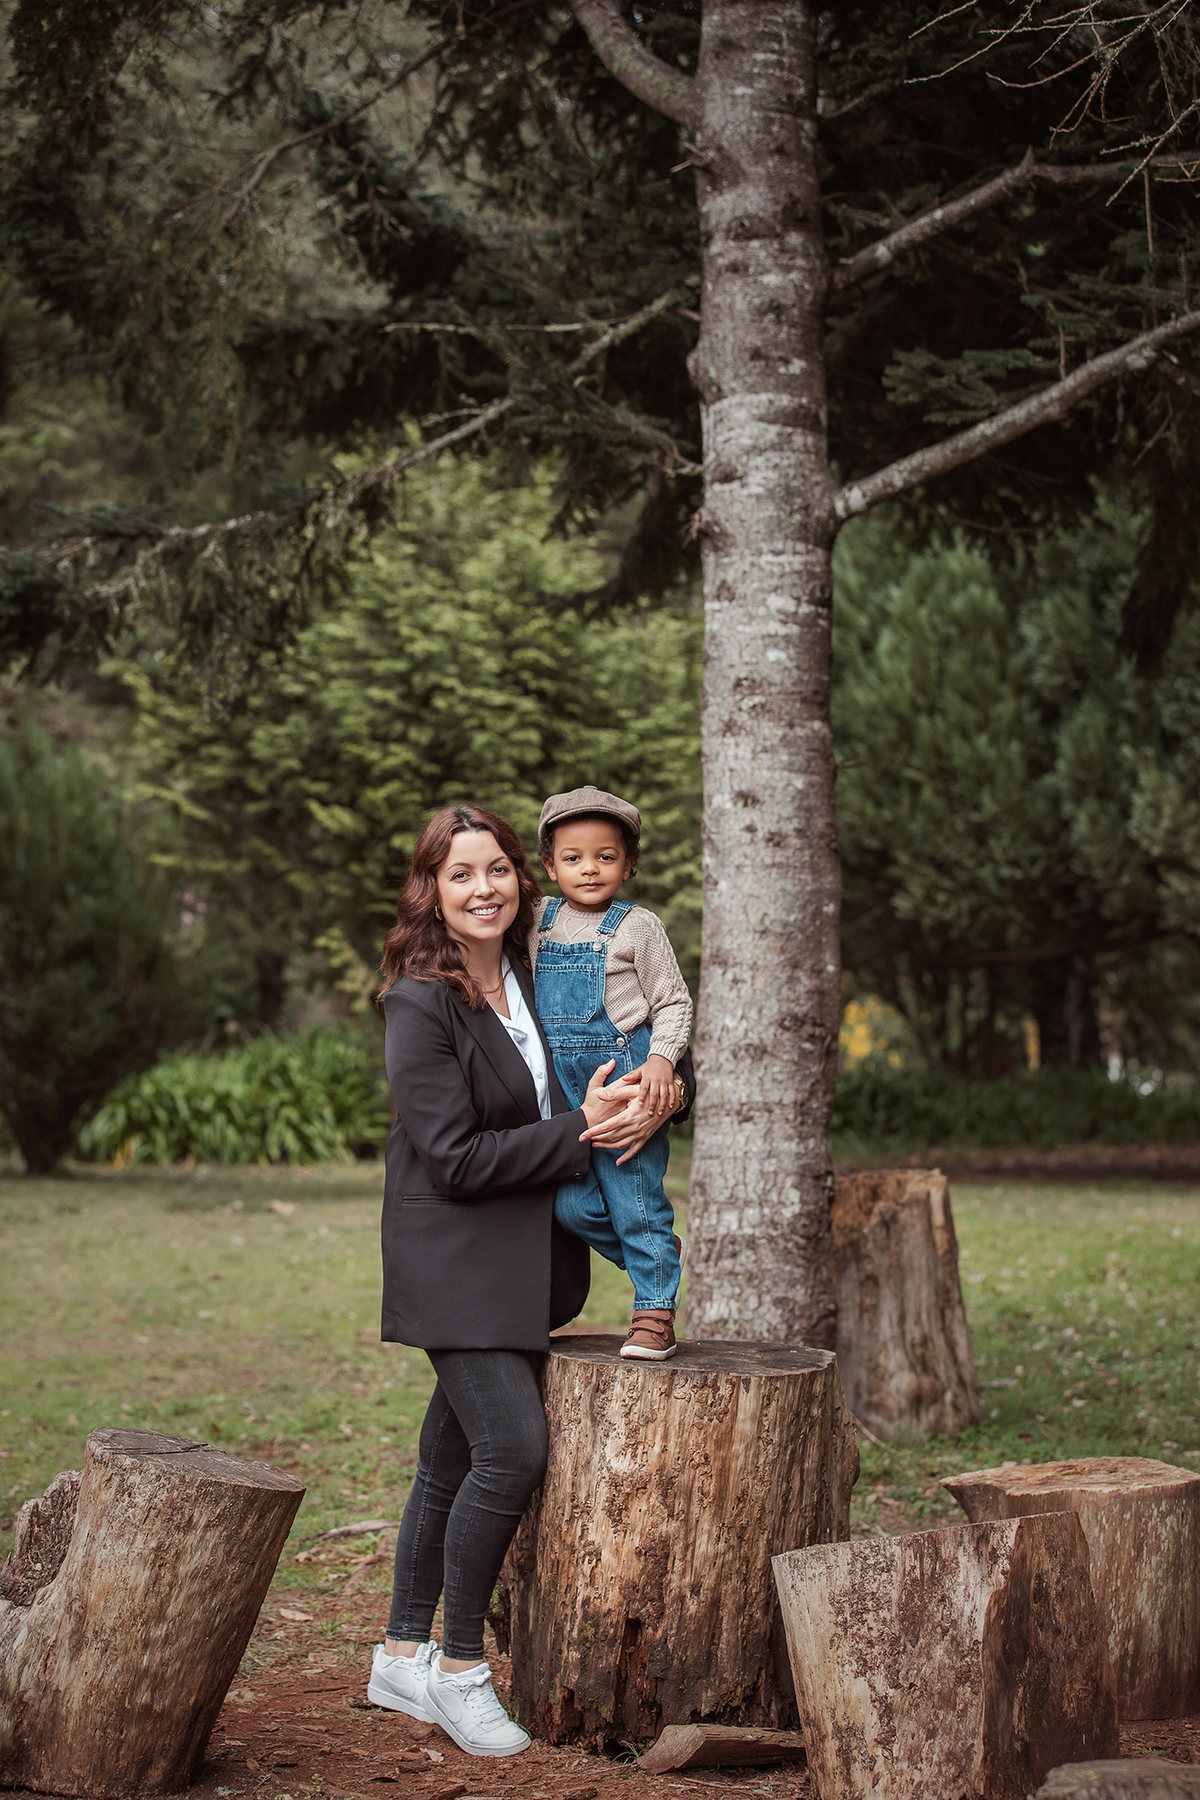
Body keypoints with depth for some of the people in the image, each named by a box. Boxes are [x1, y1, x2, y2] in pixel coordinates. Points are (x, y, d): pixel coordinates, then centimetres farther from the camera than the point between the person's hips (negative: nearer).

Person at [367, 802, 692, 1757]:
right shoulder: (420, 1005, -15)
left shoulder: (532, 974, 6)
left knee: (453, 1456, 11)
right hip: (454, 1257, -7)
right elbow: (453, 1159, -18)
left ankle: (404, 1656, 21)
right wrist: (581, 1132, -17)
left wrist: (640, 1102, -4)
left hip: (528, 1252, 7)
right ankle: (460, 1667, 1)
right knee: (512, 1447, -14)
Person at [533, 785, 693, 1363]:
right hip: (562, 1086, 5)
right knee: (570, 1204, 1)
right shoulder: (541, 919, 9)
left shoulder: (637, 927, -4)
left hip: (626, 1081, -5)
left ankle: (655, 1314, 8)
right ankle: (663, 1251, 24)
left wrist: (661, 1060, -18)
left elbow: (674, 1003, -3)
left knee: (636, 1200, -2)